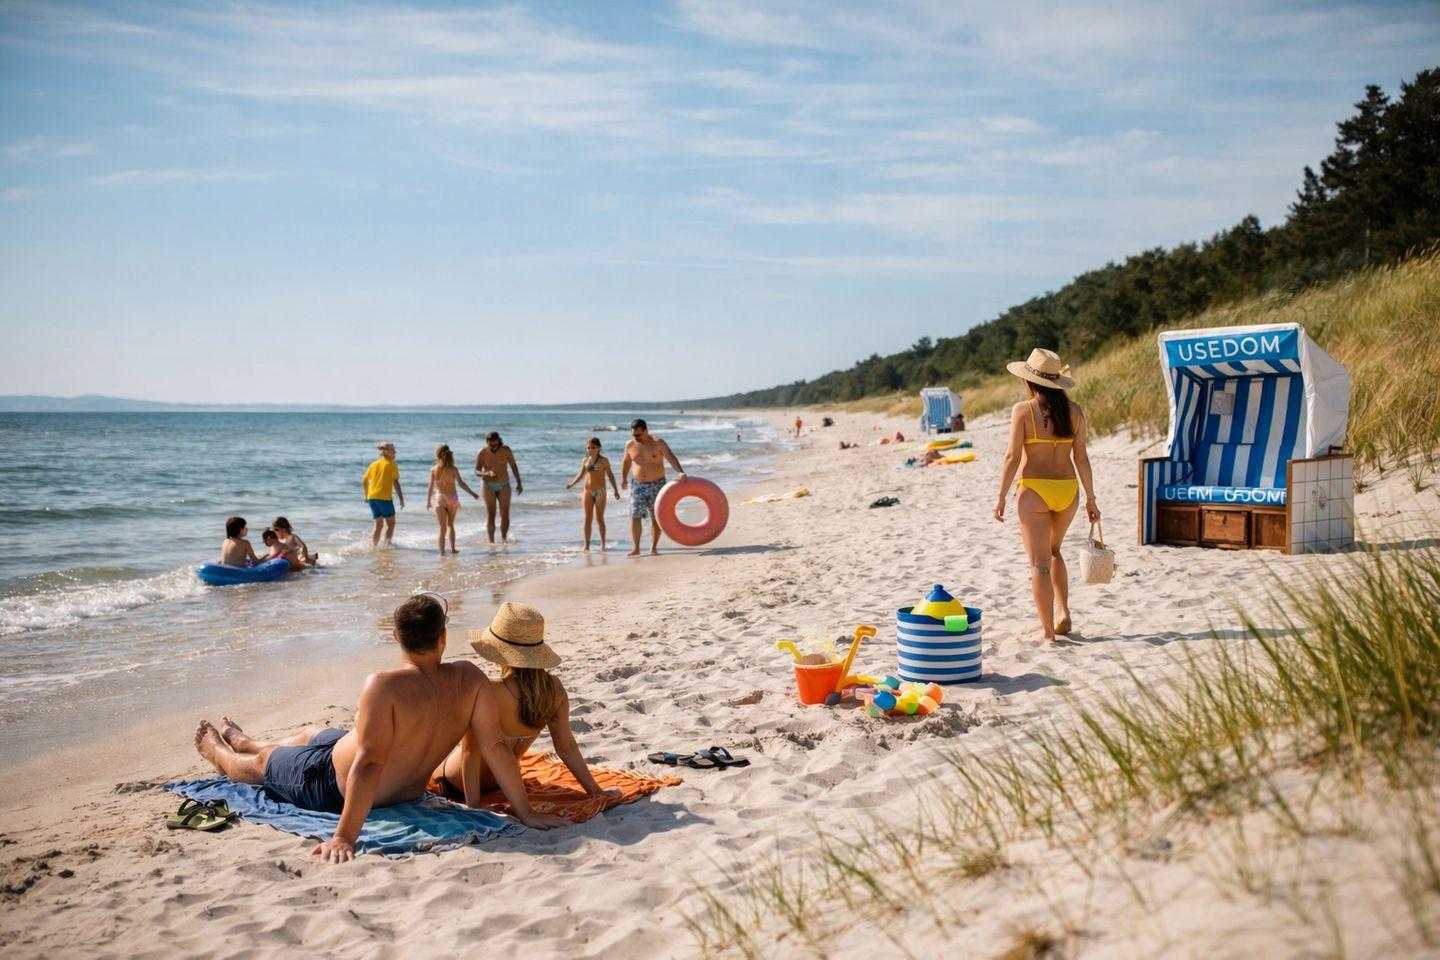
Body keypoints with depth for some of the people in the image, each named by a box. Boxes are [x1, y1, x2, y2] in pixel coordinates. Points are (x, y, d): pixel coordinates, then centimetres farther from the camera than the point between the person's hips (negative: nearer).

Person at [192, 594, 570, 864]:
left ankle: (218, 754, 63)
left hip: (337, 787, -6)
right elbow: (496, 747, -22)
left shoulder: (384, 686, -36)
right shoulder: (470, 679, -23)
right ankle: (242, 741, 65)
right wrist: (524, 812, -14)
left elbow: (369, 763, -39)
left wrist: (344, 837, -36)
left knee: (263, 761, 28)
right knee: (311, 734, 34)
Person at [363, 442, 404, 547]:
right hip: (384, 498, -6)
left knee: (378, 525, 14)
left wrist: (366, 495, 29)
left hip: (372, 497, 6)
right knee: (391, 524, 4)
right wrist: (401, 499, -9)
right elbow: (396, 483, -11)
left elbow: (364, 481, 16)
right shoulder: (391, 465, -4)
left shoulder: (373, 464, 14)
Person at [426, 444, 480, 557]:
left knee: (443, 528, 2)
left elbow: (431, 486, -1)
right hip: (452, 498, 1)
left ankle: (442, 552, -5)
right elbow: (461, 484, -8)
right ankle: (453, 548, 31)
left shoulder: (433, 470, -4)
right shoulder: (453, 469, -8)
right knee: (450, 525, 22)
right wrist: (472, 494, 2)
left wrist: (428, 501, 10)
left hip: (440, 498, -1)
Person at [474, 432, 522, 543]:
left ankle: (504, 539, 13)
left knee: (505, 515, -3)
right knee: (490, 515, -7)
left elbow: (514, 466, 2)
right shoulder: (482, 453, -13)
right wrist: (488, 473, -33)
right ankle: (491, 541, -2)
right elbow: (477, 472, -13)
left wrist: (519, 483, 3)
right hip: (489, 486, -1)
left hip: (504, 486, 1)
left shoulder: (506, 450, -10)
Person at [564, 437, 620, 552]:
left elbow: (610, 475, 0)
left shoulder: (604, 460, -2)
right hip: (588, 491, 3)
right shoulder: (585, 461, 8)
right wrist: (571, 484, 5)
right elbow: (581, 475, 18)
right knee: (587, 518, 0)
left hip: (600, 491, -3)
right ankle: (586, 544, 2)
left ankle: (603, 544, 4)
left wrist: (615, 490, -5)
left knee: (599, 518, -5)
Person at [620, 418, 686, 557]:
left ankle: (653, 548, 12)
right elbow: (626, 461, 18)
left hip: (657, 485, -2)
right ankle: (636, 548, -5)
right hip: (638, 485, 2)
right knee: (634, 516, -8)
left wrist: (680, 472, -35)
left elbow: (671, 458, -20)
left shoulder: (658, 443, -10)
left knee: (656, 518, 3)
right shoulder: (630, 445, 1)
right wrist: (623, 478, 7)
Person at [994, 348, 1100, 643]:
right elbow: (1081, 458, 3)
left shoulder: (1023, 410, -9)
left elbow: (1012, 457, -11)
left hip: (1033, 491, -4)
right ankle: (1063, 613, 20)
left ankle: (1048, 631, 4)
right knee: (1053, 551, 27)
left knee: (1039, 563, 3)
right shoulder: (1074, 410, 2)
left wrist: (1001, 496, -3)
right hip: (1067, 489, 4)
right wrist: (1090, 498, 10)